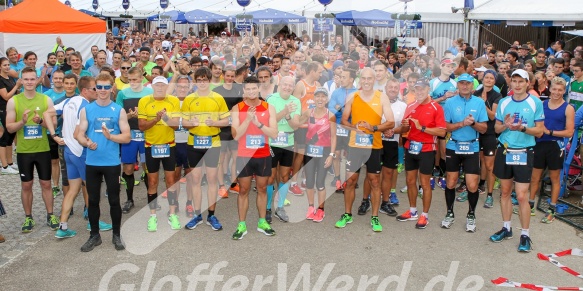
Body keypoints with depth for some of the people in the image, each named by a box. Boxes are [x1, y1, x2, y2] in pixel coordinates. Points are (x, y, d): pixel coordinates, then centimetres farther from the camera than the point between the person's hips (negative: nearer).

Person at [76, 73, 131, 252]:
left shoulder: (119, 110, 1)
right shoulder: (86, 110, 4)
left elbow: (126, 137, -3)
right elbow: (80, 135, 0)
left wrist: (110, 136, -21)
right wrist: (87, 142, -22)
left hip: (112, 163, -1)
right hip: (92, 163, 2)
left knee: (114, 200, 5)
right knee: (93, 200, 10)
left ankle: (116, 235, 20)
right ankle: (94, 235, 24)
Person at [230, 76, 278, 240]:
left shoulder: (269, 108, -1)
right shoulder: (237, 109, -5)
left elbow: (274, 134, -9)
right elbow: (236, 135, -13)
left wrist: (258, 123, -21)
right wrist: (248, 119, -23)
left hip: (264, 156, 2)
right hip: (244, 156, -2)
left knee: (262, 189, 12)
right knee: (243, 190, 5)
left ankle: (262, 222, 24)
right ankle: (241, 225, 13)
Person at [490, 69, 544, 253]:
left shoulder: (536, 103, -4)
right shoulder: (503, 102, 6)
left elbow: (540, 131, -4)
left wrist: (522, 128, -21)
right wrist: (505, 125, -12)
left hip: (524, 153, -4)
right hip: (504, 151, 4)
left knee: (522, 196, -6)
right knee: (505, 191, 12)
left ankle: (525, 235, 9)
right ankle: (506, 228, 27)